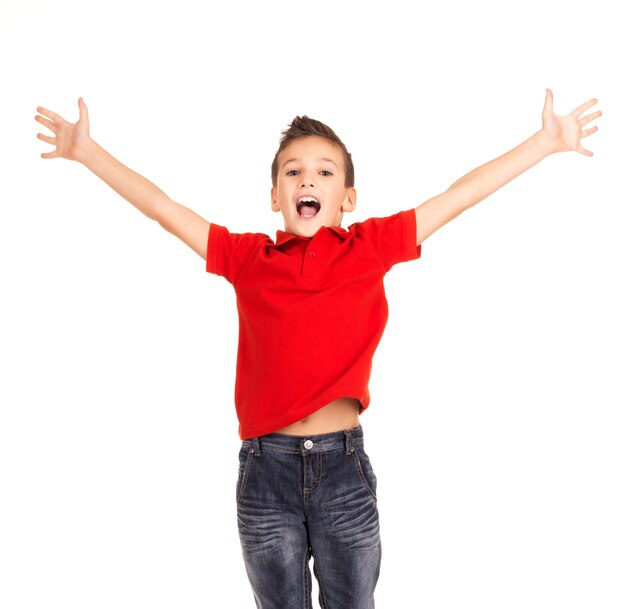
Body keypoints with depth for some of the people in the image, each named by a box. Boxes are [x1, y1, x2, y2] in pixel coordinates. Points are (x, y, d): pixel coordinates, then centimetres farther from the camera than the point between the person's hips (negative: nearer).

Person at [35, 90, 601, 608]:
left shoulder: (371, 247, 2)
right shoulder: (247, 257, 2)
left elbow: (459, 196, 2)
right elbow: (161, 207, 5)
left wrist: (546, 141, 4)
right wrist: (87, 150, 4)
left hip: (344, 466, 0)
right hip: (266, 472, 0)